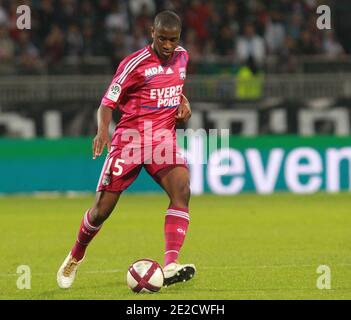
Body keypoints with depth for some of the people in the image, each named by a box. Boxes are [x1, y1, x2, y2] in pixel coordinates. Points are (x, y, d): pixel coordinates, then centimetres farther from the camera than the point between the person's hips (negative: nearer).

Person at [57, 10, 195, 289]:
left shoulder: (181, 57, 8)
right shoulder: (135, 64, -10)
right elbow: (108, 103, -8)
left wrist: (183, 103, 7)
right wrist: (103, 130, -28)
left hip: (164, 139, 4)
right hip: (130, 139, -3)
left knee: (182, 190, -25)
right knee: (103, 208, 1)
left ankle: (171, 266, -32)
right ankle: (76, 257, 31)